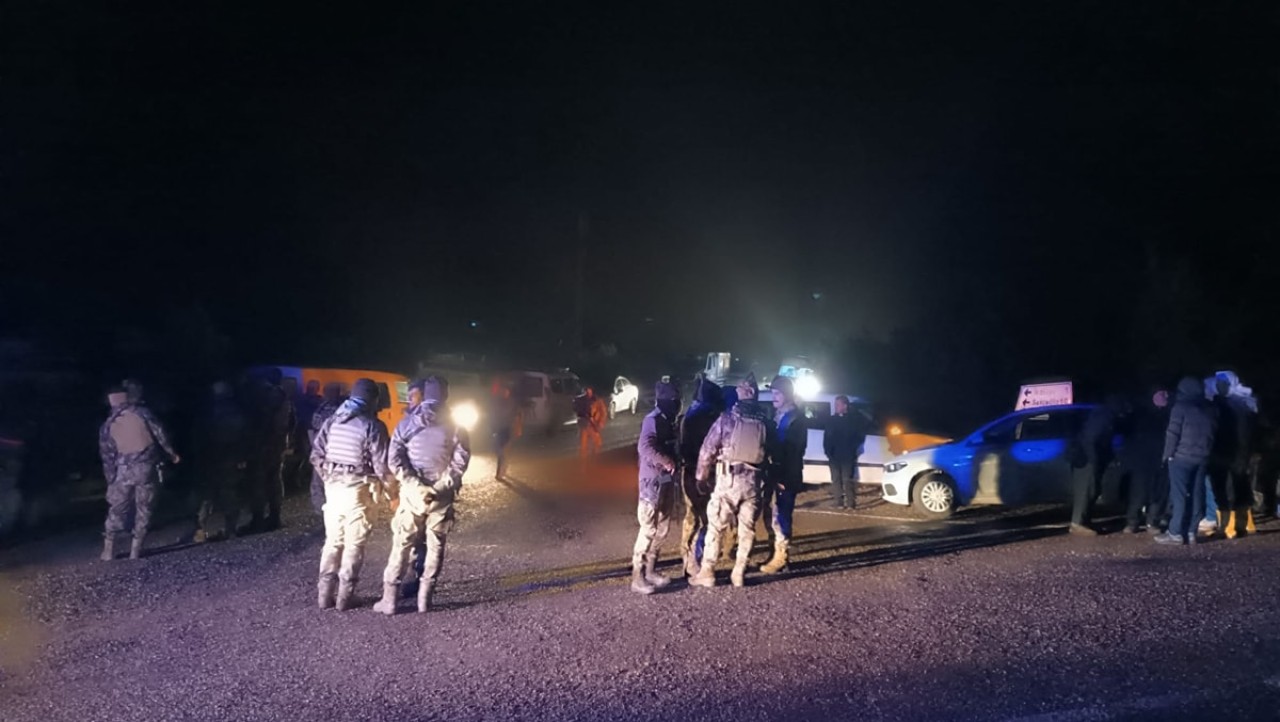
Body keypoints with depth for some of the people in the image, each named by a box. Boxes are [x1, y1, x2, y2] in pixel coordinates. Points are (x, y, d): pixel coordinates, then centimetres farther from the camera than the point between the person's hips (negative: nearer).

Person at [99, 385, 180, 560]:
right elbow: (159, 433, -5)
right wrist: (171, 453, 4)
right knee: (144, 508, 7)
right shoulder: (141, 412, 1)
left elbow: (107, 456, 7)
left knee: (117, 509, 14)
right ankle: (136, 550, 8)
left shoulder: (107, 425, 8)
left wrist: (111, 480, 11)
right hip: (147, 467, -2)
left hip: (124, 470, 2)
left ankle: (109, 550, 15)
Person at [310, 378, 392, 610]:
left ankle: (325, 594, 16)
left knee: (333, 541, 15)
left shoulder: (332, 421, 5)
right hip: (357, 488, -5)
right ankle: (344, 597, 6)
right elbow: (380, 464, -12)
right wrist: (389, 486, 3)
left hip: (333, 486, 5)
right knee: (354, 543, 4)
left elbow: (316, 455, 5)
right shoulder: (373, 426, -11)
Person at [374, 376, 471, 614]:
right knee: (435, 545, 10)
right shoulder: (454, 425, 0)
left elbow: (394, 459, -8)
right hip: (441, 494, 0)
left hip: (413, 492, 0)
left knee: (401, 544, 6)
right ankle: (425, 598, 9)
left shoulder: (408, 422, 1)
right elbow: (461, 459, -9)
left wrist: (415, 485, -9)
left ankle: (389, 599, 7)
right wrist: (443, 484, -6)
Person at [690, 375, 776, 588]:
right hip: (754, 481, 3)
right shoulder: (766, 422, 3)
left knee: (716, 527, 4)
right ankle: (739, 574, 15)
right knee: (747, 529, 11)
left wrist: (702, 476, 6)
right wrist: (770, 477, 15)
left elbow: (707, 450, -6)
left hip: (728, 479, -3)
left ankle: (706, 573, 7)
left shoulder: (727, 418, -6)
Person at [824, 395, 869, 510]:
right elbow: (826, 436, 8)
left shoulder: (854, 419, 1)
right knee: (836, 479, 5)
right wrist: (827, 450, -3)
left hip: (848, 456, -4)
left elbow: (860, 436, 2)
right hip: (834, 455, 4)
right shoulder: (831, 420, 10)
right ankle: (838, 502, 9)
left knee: (848, 479, -5)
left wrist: (853, 449, -7)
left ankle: (850, 503, -4)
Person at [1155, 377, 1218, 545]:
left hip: (1182, 456, -6)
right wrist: (1207, 452, 17)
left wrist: (1168, 453, -4)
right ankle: (1190, 532, 7)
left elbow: (1173, 432, -11)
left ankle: (1175, 533, -6)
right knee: (1196, 495, 6)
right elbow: (1214, 433, 14)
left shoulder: (1181, 406, -6)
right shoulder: (1210, 408, 13)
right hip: (1202, 457, 6)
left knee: (1179, 495, -5)